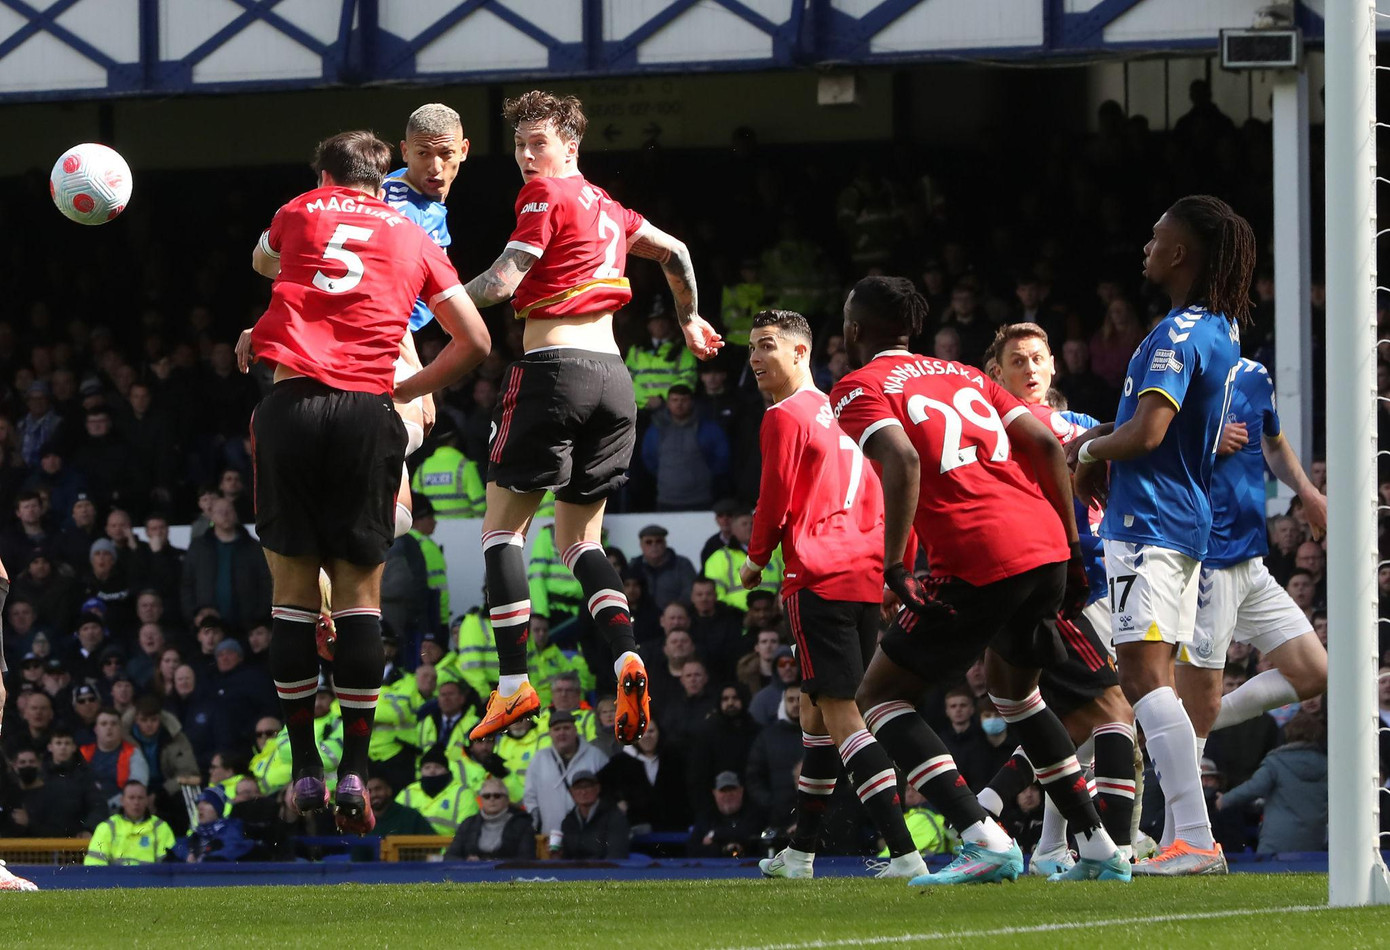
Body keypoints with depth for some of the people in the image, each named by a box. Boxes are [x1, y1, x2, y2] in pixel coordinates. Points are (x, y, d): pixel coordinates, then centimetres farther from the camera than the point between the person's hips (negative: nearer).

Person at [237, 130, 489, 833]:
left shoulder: (299, 213, 17)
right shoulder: (412, 239, 17)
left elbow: (263, 261, 41)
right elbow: (474, 342, 15)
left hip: (290, 405, 0)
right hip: (366, 413, 0)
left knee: (293, 588, 6)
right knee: (359, 591, 5)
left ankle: (306, 769, 4)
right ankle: (354, 771, -2)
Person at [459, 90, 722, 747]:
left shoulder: (545, 194, -3)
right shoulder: (606, 208, 18)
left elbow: (503, 283, -11)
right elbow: (674, 252, 29)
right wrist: (690, 320, 44)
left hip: (554, 367, -7)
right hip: (613, 377, 7)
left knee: (502, 526, 1)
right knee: (580, 538, 13)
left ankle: (513, 683, -9)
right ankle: (626, 657, -12)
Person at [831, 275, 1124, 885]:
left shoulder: (858, 389, 4)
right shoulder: (964, 375, 24)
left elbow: (902, 460, -16)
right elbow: (1045, 444, 15)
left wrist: (894, 569, -17)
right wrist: (1071, 547, 17)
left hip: (979, 561, -7)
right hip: (1045, 547, 7)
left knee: (879, 697, 5)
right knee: (1012, 684, 32)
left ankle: (985, 841, -13)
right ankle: (1099, 847, 27)